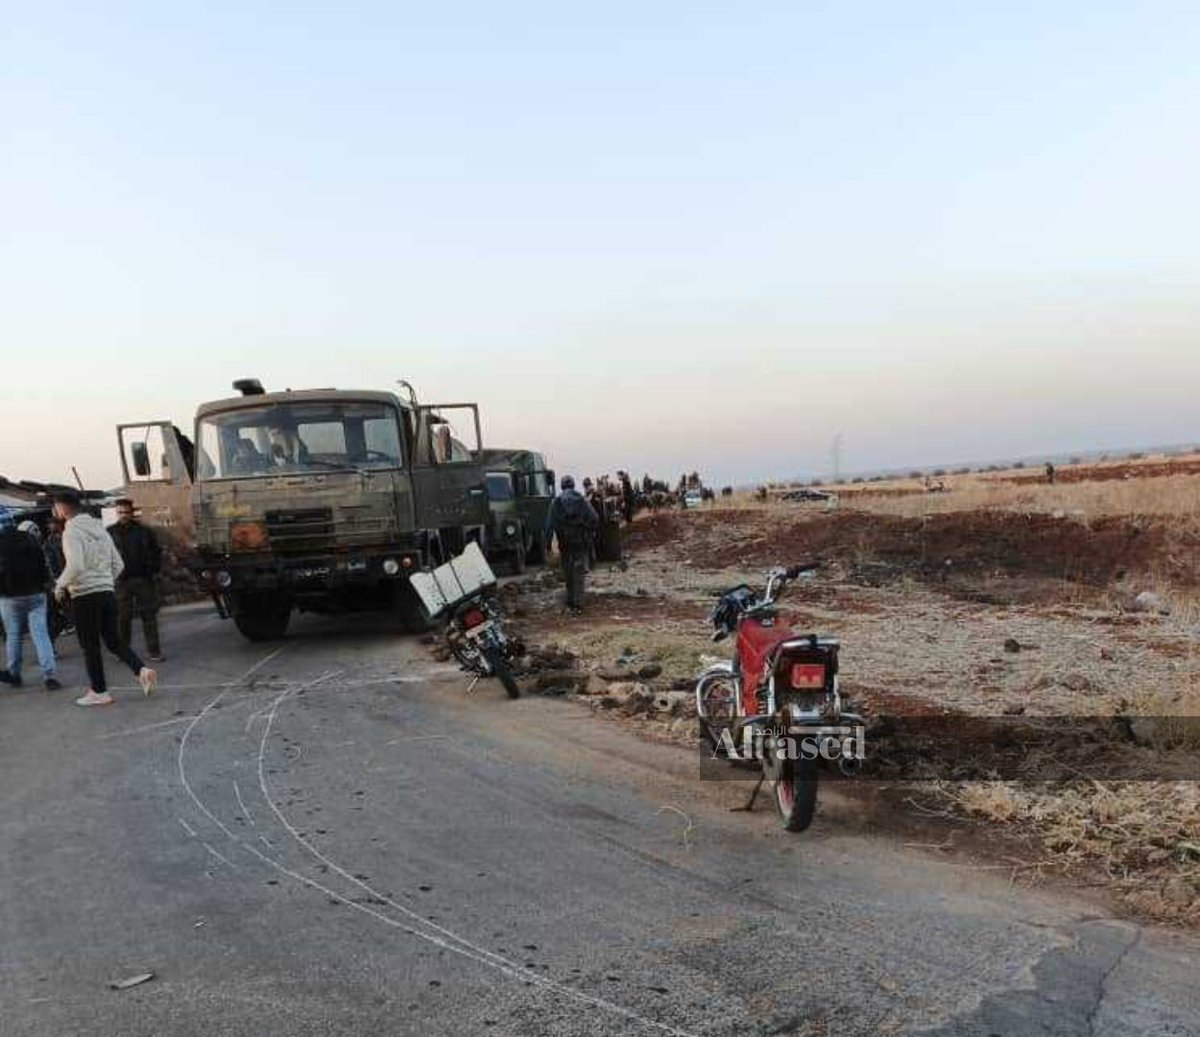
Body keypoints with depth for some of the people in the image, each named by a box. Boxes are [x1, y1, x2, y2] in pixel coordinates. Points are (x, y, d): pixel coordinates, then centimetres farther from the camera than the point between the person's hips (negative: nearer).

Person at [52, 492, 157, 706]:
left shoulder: (71, 531, -11)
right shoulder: (100, 528, 12)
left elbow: (75, 566, -24)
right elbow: (118, 564, 14)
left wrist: (60, 586, -9)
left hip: (85, 596, -7)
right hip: (107, 592, 7)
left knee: (90, 646, 5)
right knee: (113, 641, 13)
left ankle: (99, 692, 12)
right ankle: (142, 670, -5)